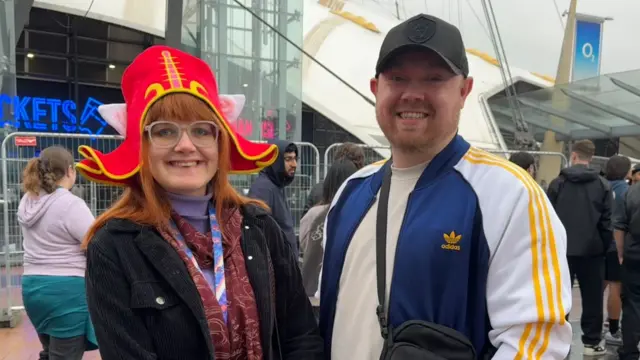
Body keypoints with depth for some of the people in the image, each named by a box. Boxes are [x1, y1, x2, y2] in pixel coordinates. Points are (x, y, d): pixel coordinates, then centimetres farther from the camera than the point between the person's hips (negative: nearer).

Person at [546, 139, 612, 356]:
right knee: (592, 297, 10)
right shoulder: (603, 185, -2)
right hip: (592, 250, 0)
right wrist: (605, 247, 6)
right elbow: (607, 222, -3)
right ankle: (591, 342, 13)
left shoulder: (558, 183, -3)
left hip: (562, 250, 0)